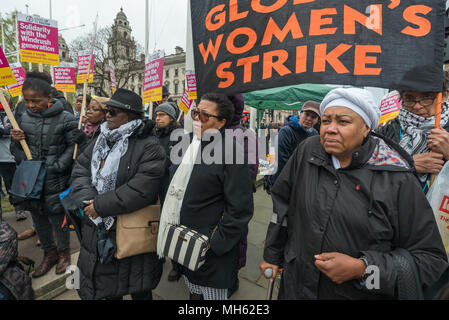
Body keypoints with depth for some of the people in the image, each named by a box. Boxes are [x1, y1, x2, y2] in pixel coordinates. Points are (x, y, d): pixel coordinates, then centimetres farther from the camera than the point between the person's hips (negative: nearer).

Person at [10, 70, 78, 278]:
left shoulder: (65, 119, -10)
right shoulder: (24, 117, 5)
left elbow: (73, 147, -9)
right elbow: (19, 151, 15)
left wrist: (54, 168, -15)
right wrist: (17, 140, -7)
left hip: (55, 181, -5)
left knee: (56, 216, 4)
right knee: (37, 216, 15)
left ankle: (64, 252, 29)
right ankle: (49, 253, 36)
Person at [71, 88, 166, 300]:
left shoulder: (149, 147, -18)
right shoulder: (102, 140, 7)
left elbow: (140, 190, -25)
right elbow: (80, 169, 4)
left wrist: (100, 205, -19)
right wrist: (88, 200, -12)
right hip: (97, 229, 7)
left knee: (138, 289, 14)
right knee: (106, 283, 25)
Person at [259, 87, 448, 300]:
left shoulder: (398, 181, -15)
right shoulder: (308, 151, -9)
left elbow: (431, 259, -10)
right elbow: (282, 203, 0)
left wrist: (362, 268, -23)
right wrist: (272, 256, 5)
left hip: (360, 293, -2)